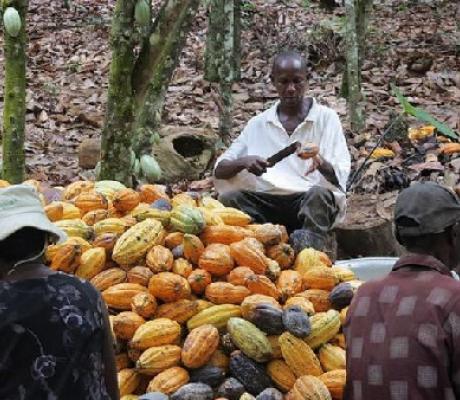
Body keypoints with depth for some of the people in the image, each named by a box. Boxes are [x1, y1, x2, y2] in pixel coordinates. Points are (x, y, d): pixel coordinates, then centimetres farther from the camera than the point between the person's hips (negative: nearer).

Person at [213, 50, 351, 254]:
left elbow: (340, 175, 0)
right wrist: (243, 162, -11)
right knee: (229, 198, -24)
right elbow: (219, 170, 12)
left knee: (319, 195, -34)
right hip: (267, 202, 2)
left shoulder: (326, 118, 8)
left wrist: (322, 164, -23)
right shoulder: (258, 124, 15)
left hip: (311, 200, -2)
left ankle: (310, 248, -54)